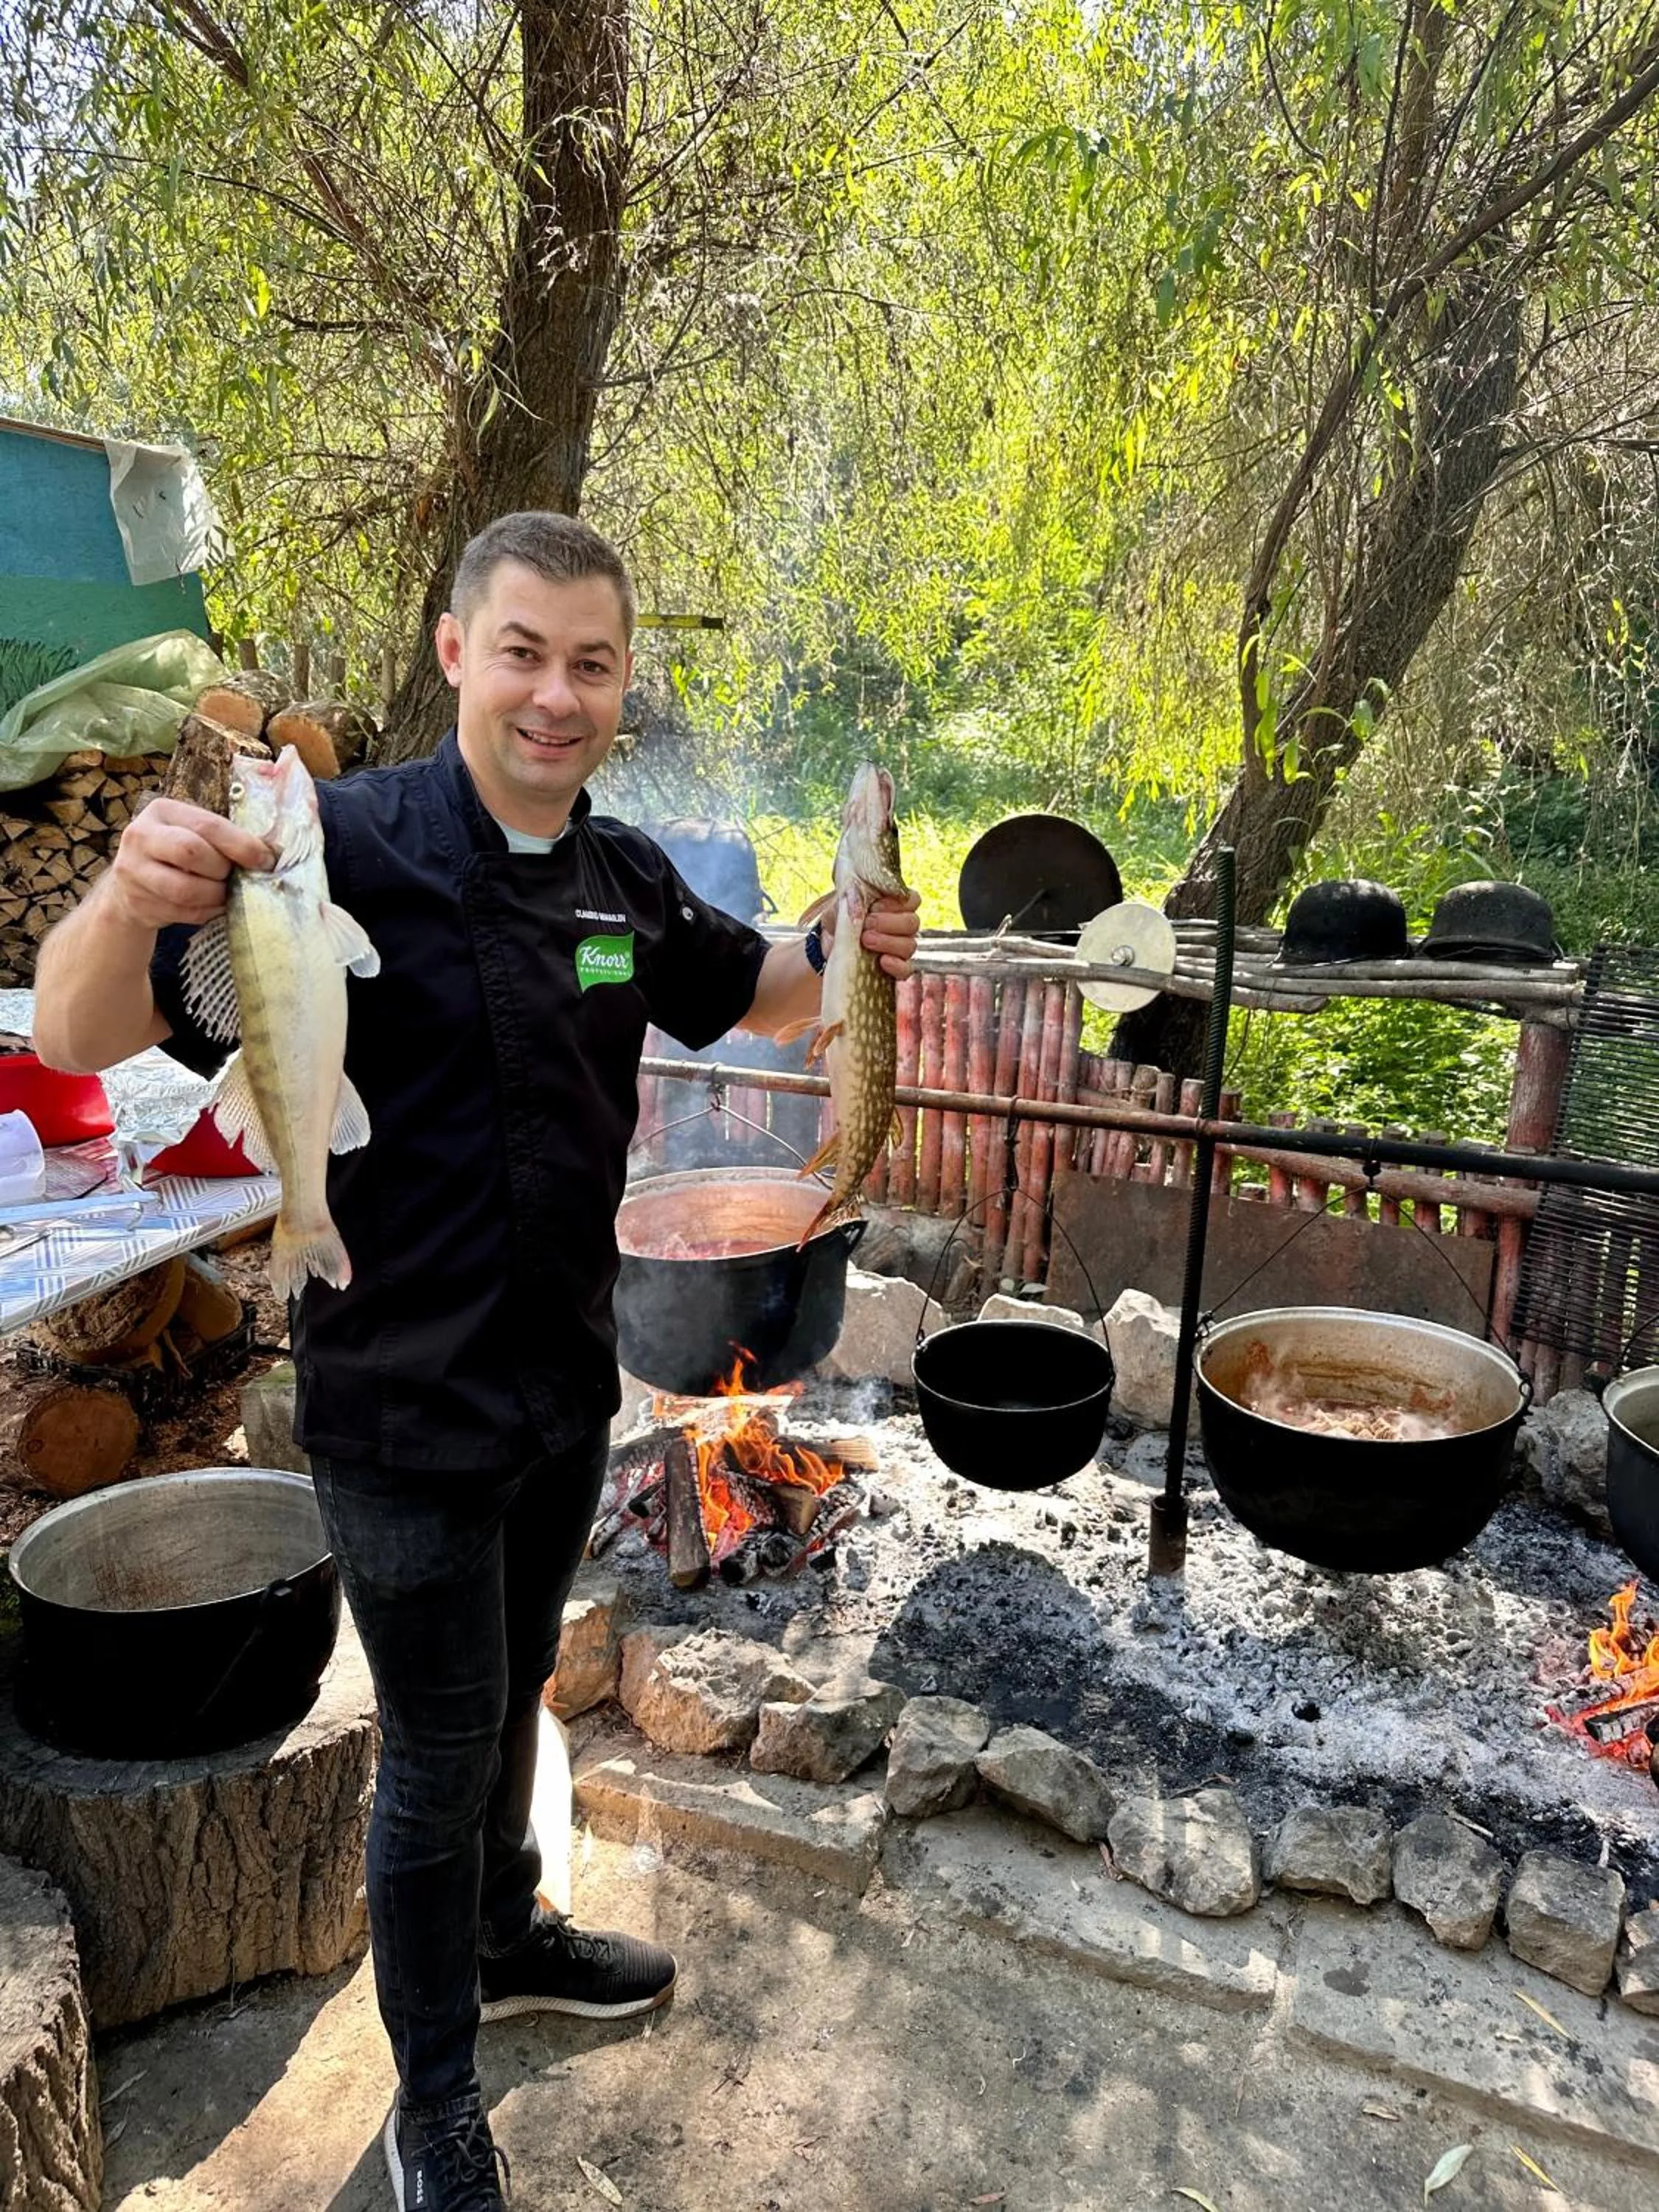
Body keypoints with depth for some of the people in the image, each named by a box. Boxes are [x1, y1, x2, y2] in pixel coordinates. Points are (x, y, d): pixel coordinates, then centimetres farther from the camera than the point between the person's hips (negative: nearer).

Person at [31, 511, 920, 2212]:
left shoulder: (624, 877, 0)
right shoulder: (346, 847, -20)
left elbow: (748, 997, 16)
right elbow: (75, 1040, -24)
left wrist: (848, 951, -7)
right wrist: (127, 901, -46)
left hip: (565, 1381, 6)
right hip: (403, 1411, -6)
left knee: (514, 1691, 25)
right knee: (440, 1741, 10)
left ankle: (507, 1940, 52)